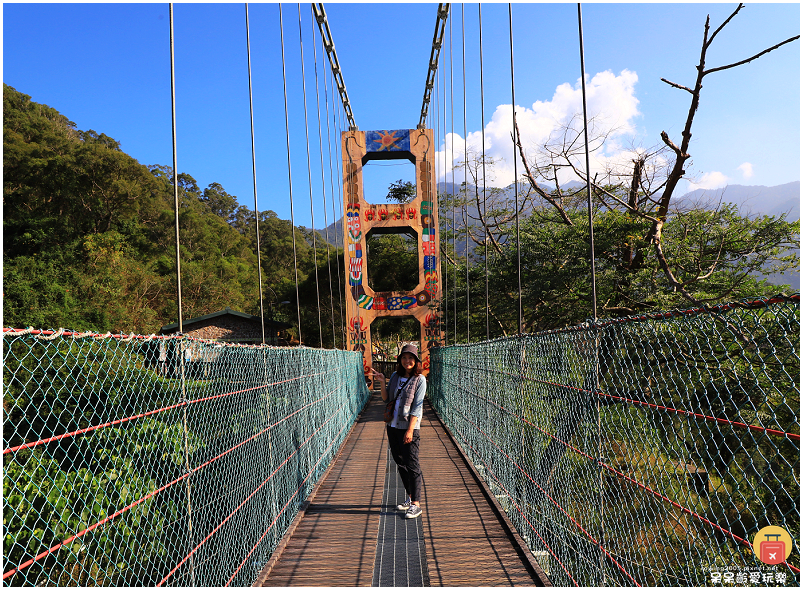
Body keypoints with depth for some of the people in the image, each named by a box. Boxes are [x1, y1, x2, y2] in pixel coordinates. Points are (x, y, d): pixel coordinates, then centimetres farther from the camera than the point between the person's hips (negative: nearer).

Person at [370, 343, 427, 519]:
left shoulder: (419, 379, -7)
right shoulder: (395, 376, 9)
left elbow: (416, 407, -11)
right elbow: (386, 399, 12)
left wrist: (410, 430, -16)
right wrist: (382, 383, -4)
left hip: (409, 427, -6)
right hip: (393, 426, 6)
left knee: (412, 465, -4)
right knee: (400, 463, 14)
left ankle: (415, 504, 3)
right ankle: (409, 497, 29)